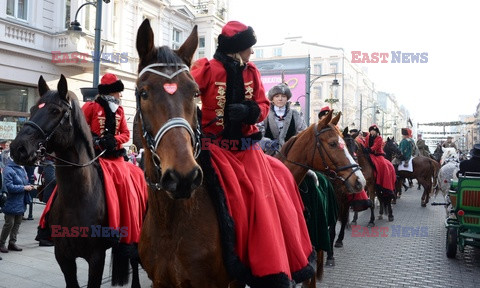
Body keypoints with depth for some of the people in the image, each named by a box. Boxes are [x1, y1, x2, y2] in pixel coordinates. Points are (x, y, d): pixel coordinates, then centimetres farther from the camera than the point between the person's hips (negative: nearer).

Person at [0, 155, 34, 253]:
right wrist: (24, 188, -18)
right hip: (12, 202, -8)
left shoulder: (21, 168, 7)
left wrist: (29, 186, 2)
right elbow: (9, 187, -22)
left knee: (17, 223, 13)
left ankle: (12, 242, 24)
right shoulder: (8, 170, -17)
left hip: (21, 202, 8)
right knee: (9, 223, -1)